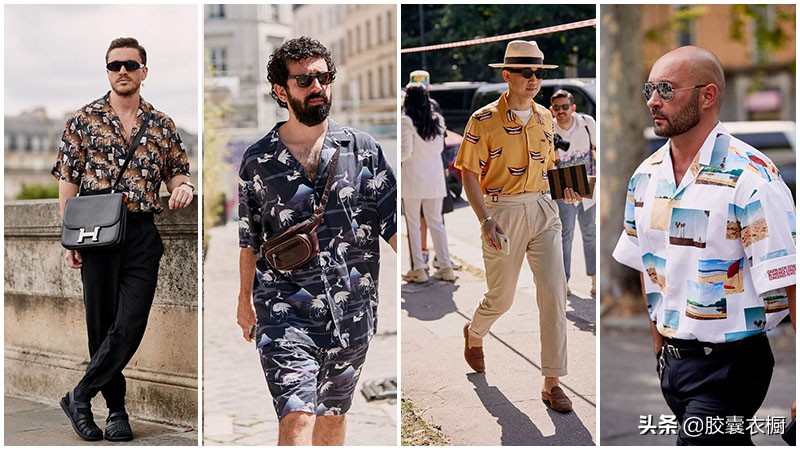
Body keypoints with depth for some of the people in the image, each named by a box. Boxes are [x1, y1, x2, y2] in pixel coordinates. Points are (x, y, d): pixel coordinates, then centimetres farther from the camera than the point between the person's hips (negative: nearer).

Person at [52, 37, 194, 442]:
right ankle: (116, 409, 17)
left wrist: (183, 188, -9)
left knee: (130, 326, -7)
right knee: (102, 324, 4)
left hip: (143, 234, 1)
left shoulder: (162, 124, 10)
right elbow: (68, 181, 4)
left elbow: (177, 172, 16)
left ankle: (80, 395, 9)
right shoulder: (84, 120, 5)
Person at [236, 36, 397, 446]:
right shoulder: (257, 161, 3)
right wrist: (245, 300, 20)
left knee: (333, 416, 16)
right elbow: (249, 238, 14)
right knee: (296, 418, -15)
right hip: (285, 312, -2)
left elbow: (393, 221, 1)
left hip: (352, 314, 2)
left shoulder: (362, 148, 3)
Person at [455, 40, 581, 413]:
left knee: (555, 292, -7)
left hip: (543, 210, 4)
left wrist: (564, 186, 5)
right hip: (503, 212, -4)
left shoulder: (544, 117, 9)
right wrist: (485, 221, -17)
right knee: (501, 298, 9)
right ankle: (474, 334, 46)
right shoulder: (484, 120, -7)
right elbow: (469, 174, -8)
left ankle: (552, 382, 1)